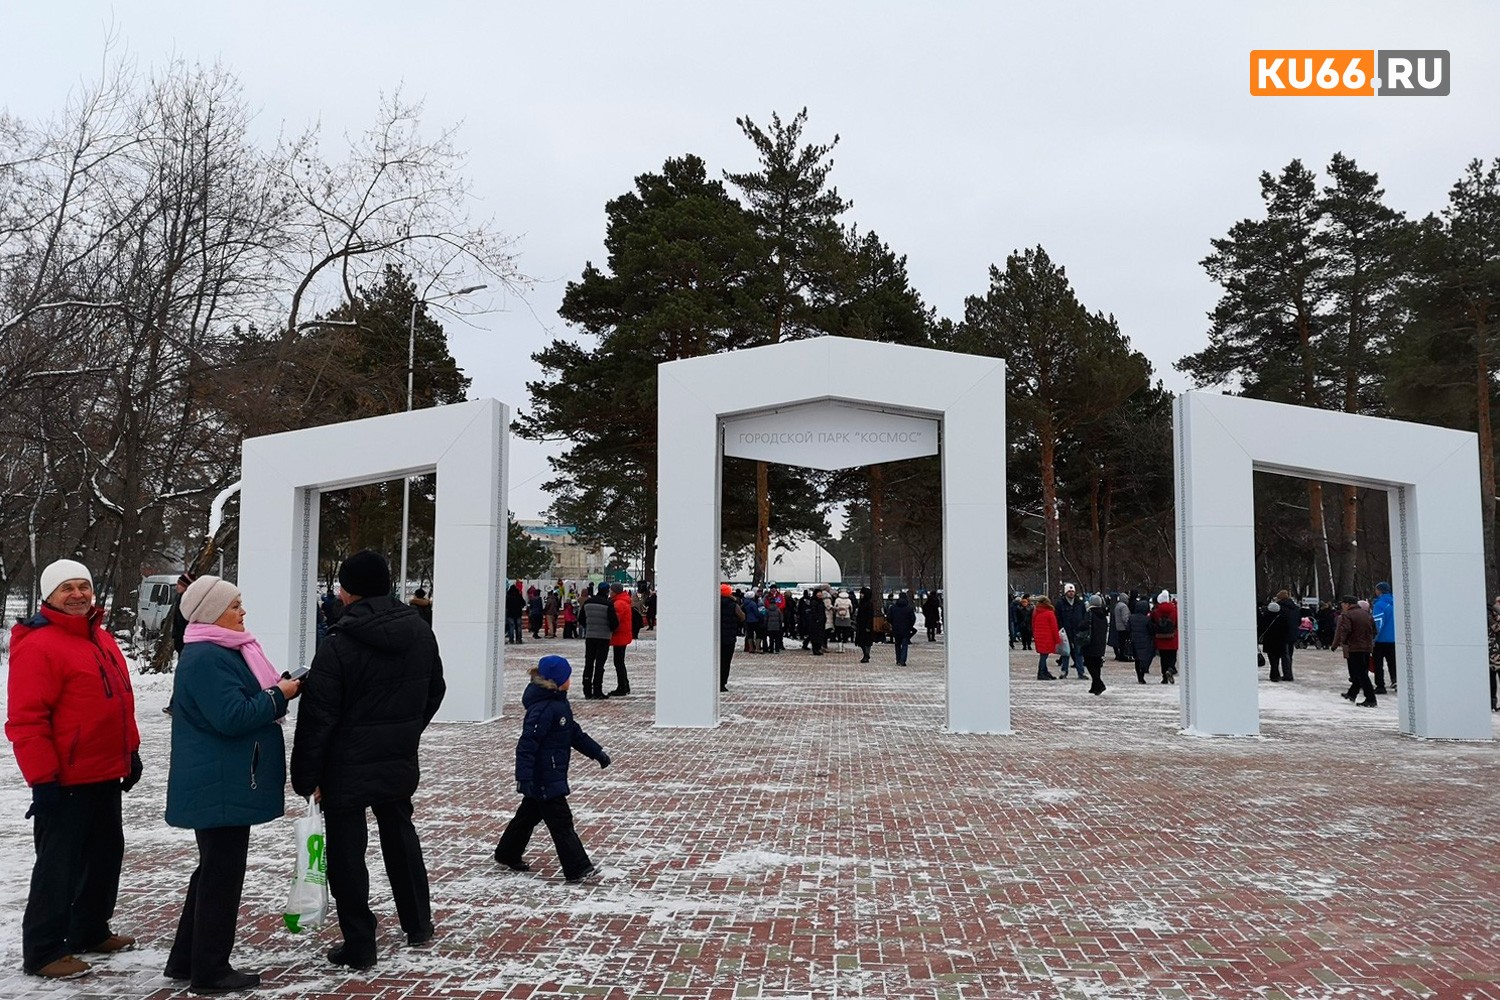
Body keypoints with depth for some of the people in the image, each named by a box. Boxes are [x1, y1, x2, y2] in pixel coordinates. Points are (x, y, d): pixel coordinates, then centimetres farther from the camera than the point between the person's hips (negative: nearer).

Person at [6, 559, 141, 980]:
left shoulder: (103, 640, 12)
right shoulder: (39, 646, -15)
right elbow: (25, 719, -19)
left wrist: (131, 752, 18)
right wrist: (43, 779, -20)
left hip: (107, 776, 9)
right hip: (66, 782, -9)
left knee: (106, 854, 18)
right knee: (59, 865, 1)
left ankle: (91, 930, 33)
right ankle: (43, 951, 13)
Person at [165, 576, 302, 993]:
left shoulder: (221, 652, 15)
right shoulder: (206, 658, -20)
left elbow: (245, 704, 22)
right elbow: (233, 717, -26)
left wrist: (278, 692, 6)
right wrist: (278, 696, -15)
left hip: (228, 783, 11)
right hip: (219, 788, -11)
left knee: (215, 870, 19)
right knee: (222, 874, 0)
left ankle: (187, 959, 30)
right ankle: (210, 970, 11)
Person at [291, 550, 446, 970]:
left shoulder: (339, 645, -19)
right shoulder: (421, 632, 0)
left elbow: (317, 718, -17)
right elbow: (434, 692, 13)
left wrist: (305, 777, -8)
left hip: (347, 769, -6)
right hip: (400, 762, 6)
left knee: (347, 852, 6)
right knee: (401, 836, 23)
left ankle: (359, 945, 12)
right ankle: (418, 923, 34)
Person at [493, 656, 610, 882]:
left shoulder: (559, 702, 9)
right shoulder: (542, 709, -23)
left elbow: (574, 732, 20)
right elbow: (527, 744, -26)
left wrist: (597, 753, 21)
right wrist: (524, 778, -30)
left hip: (552, 776, 10)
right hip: (544, 778, -10)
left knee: (530, 814, 22)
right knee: (561, 822, -5)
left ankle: (507, 854, 37)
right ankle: (577, 869, 0)